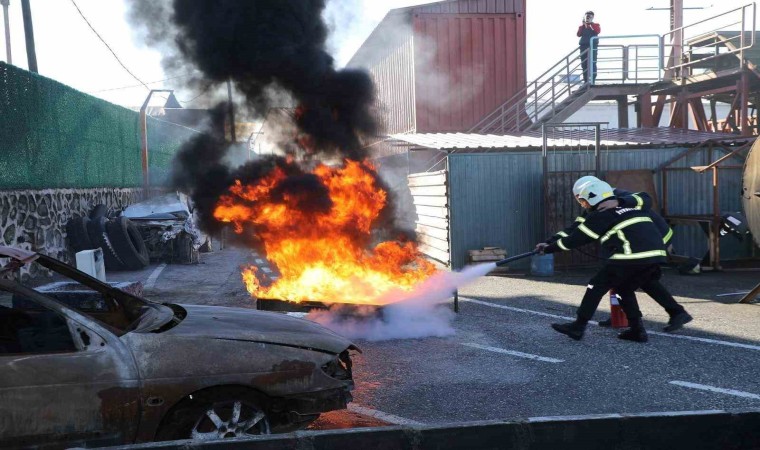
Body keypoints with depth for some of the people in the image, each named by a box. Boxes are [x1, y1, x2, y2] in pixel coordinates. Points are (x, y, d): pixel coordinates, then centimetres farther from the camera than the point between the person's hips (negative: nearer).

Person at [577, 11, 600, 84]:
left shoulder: (596, 25, 11)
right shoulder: (582, 26, 18)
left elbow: (598, 31, -11)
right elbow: (579, 34, 1)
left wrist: (591, 24, -9)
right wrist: (583, 25, -5)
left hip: (592, 46, -3)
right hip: (583, 46, 3)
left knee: (592, 64, -9)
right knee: (584, 64, 1)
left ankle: (593, 80, -9)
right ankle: (586, 81, 6)